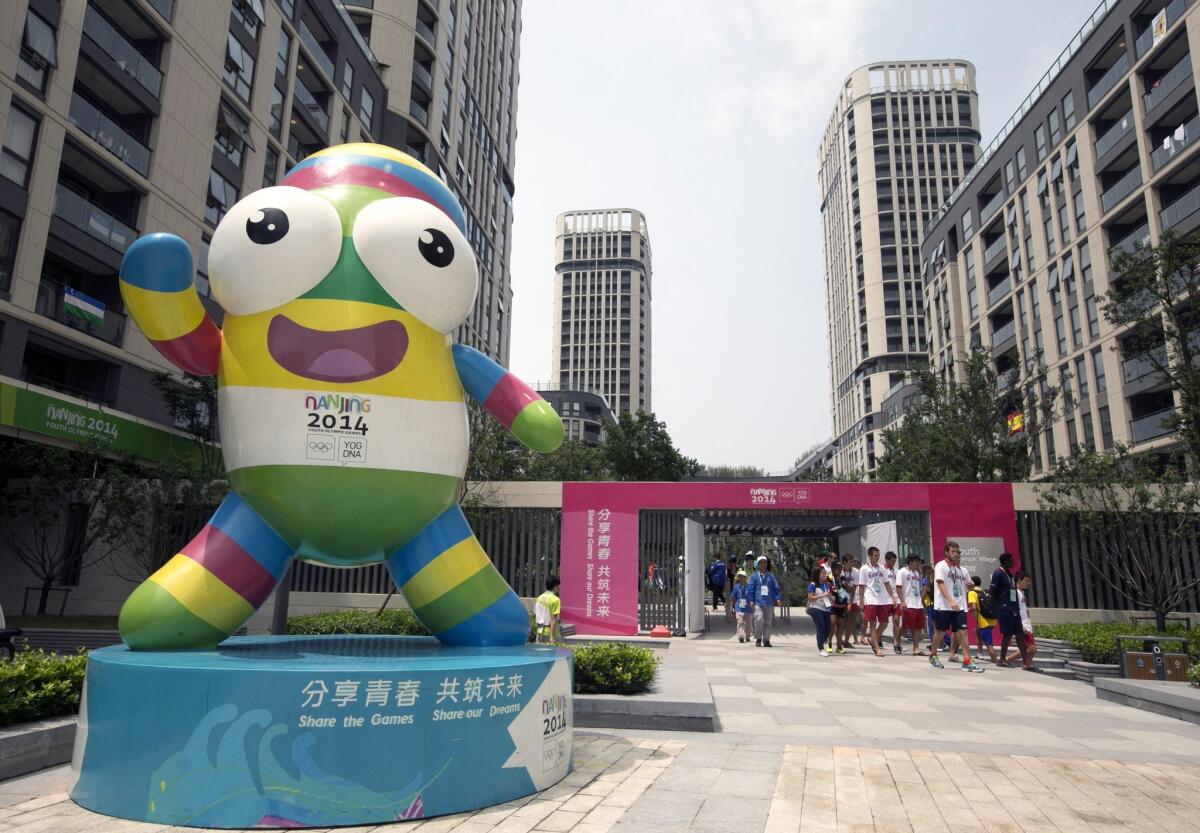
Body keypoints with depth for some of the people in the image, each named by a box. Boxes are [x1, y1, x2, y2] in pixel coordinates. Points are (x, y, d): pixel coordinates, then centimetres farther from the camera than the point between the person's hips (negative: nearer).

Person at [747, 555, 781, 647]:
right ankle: (758, 639, 1)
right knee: (758, 620, -14)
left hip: (769, 603, 2)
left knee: (768, 622, 5)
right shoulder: (754, 576, 5)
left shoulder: (771, 576, 10)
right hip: (758, 602, -2)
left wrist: (777, 598, -1)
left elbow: (776, 588, 11)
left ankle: (766, 640, 13)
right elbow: (751, 589, 6)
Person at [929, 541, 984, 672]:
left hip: (959, 607, 5)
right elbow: (941, 585, -17)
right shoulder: (941, 566, -7)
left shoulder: (962, 570, 13)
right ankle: (932, 655, 23)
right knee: (940, 631, 5)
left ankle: (967, 661, -4)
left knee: (962, 632, -3)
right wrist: (951, 601, -27)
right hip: (943, 606, -5)